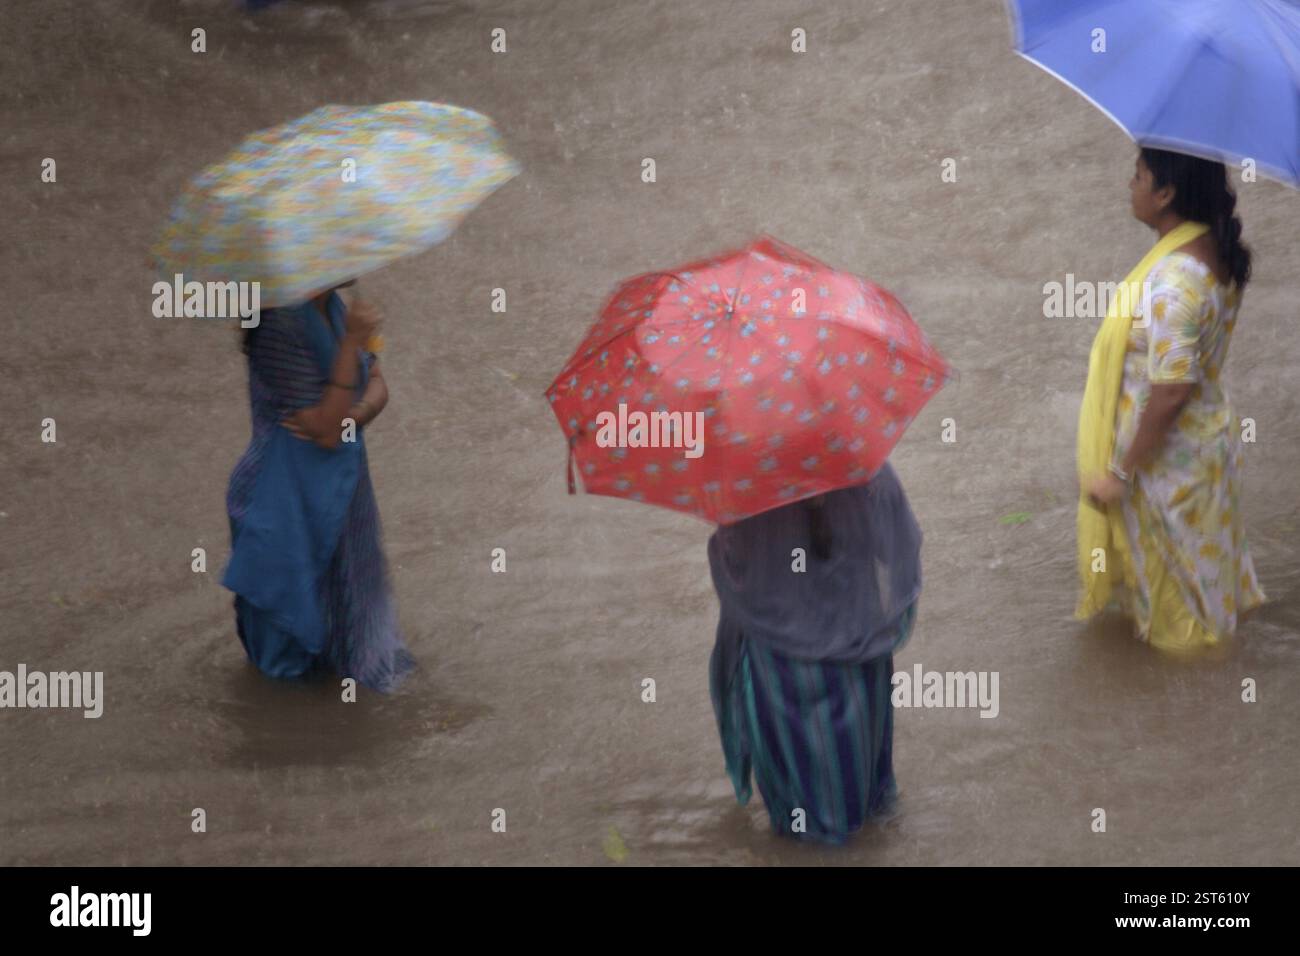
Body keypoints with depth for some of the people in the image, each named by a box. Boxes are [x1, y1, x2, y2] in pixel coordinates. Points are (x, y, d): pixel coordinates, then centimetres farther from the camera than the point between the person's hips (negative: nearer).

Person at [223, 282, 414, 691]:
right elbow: (327, 429, -30)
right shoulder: (282, 327, -28)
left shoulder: (331, 306, -2)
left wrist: (350, 418, -22)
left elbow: (377, 386, 0)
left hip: (340, 484, 8)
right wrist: (351, 342, -34)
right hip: (295, 493, -7)